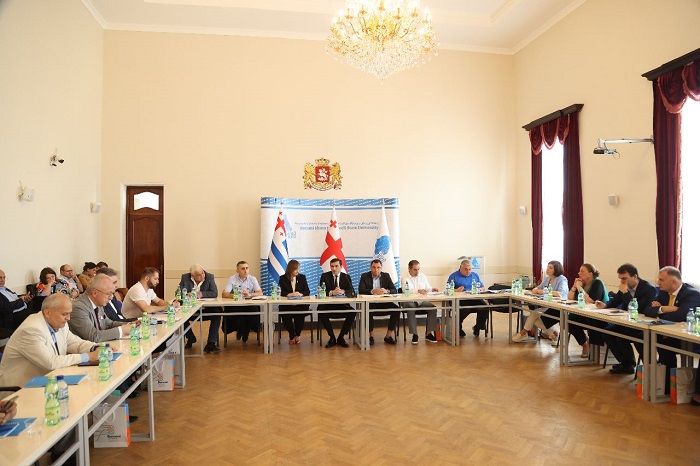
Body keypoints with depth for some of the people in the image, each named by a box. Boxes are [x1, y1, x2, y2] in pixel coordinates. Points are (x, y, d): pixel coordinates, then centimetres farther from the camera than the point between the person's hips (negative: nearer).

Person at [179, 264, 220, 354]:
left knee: (217, 314, -29)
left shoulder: (209, 277, -2)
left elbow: (215, 293, -9)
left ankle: (211, 343, -18)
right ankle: (191, 338, 2)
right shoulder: (185, 277, 0)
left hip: (205, 309, -1)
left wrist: (202, 294, -22)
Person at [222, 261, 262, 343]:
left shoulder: (253, 279, 5)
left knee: (255, 311, -29)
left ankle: (245, 331, 3)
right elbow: (224, 294, -8)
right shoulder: (232, 279, 2)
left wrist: (250, 294, -25)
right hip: (236, 305, -1)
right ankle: (242, 330, 3)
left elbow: (260, 293, -5)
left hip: (250, 305, 1)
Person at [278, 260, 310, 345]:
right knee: (285, 315, -29)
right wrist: (289, 294, -21)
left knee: (299, 315, -29)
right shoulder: (283, 278, 6)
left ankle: (297, 335, 0)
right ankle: (291, 335, 0)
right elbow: (280, 292, -3)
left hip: (300, 304, 0)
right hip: (286, 304, 0)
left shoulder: (302, 277, 11)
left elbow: (307, 291, 6)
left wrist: (300, 294, -15)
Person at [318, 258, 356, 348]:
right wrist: (331, 292, -25)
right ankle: (332, 338, -11)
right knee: (321, 313, -31)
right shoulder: (325, 276, 5)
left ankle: (341, 337, -9)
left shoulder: (346, 277, 8)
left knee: (352, 312, -27)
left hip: (342, 305, 1)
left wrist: (342, 291, -25)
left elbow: (352, 292, -3)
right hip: (328, 305, -1)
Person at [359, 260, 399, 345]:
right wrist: (373, 291, -28)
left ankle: (388, 335, -9)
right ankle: (371, 335, -13)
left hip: (383, 303, 2)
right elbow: (361, 290, -11)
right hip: (370, 303, -2)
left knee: (396, 309, -23)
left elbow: (394, 290, 2)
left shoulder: (386, 276, 9)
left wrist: (386, 291, -21)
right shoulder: (364, 276, 3)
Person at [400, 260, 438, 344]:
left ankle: (429, 333, -16)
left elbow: (428, 288, 17)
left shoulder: (423, 276, 17)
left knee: (433, 308, -23)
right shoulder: (404, 278, 1)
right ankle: (415, 334, -27)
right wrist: (418, 291, -28)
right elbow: (405, 290, -16)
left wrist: (432, 289, -6)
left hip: (422, 301, 4)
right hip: (410, 301, -4)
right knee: (411, 309, -36)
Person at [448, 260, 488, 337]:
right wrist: (456, 290, -21)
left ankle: (477, 328, 1)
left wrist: (480, 289, 1)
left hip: (475, 299, 4)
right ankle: (458, 328, -4)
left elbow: (482, 288, 25)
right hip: (460, 300, -4)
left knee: (484, 306, -27)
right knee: (464, 310, -36)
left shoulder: (475, 275, 24)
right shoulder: (453, 276, 8)